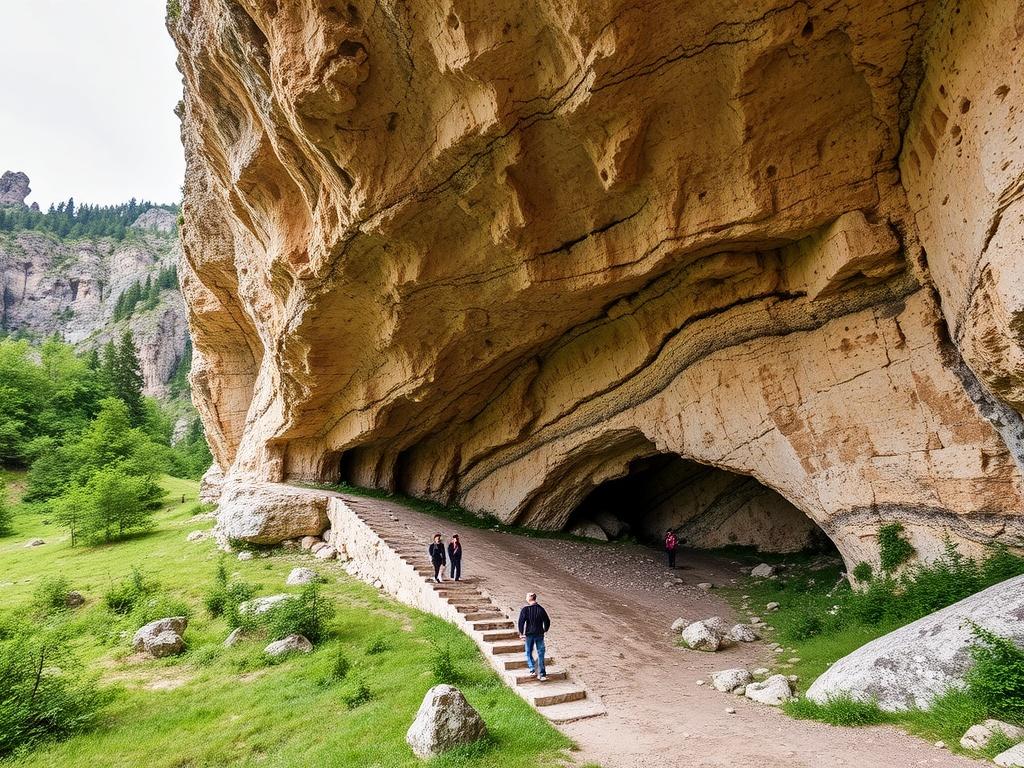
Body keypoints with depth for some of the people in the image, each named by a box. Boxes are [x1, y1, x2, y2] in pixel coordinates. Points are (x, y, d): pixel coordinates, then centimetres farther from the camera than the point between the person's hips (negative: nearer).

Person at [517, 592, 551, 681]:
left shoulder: (525, 609, -9)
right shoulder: (540, 609, -1)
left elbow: (521, 622, -13)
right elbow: (547, 621, 3)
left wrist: (521, 633, -4)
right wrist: (545, 630, 18)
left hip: (529, 634, -2)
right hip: (539, 634, 2)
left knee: (529, 653, 17)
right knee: (540, 654, 7)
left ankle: (532, 670, 6)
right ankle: (542, 674, 5)